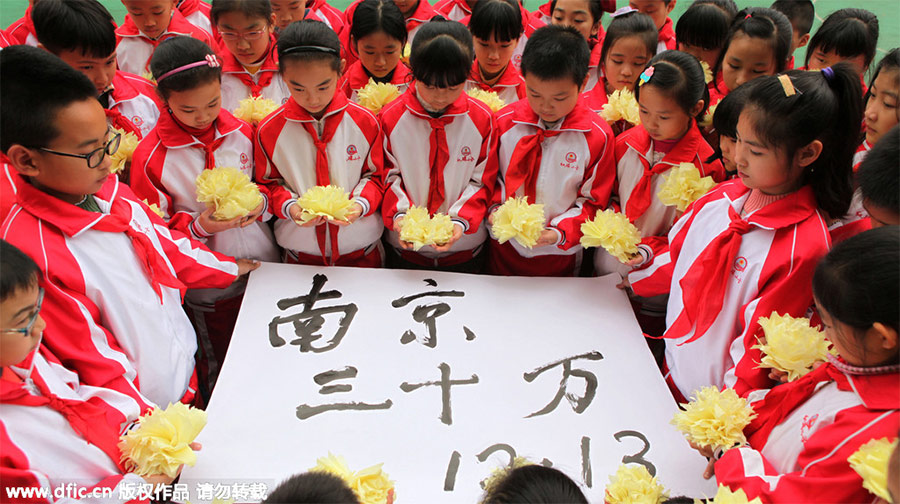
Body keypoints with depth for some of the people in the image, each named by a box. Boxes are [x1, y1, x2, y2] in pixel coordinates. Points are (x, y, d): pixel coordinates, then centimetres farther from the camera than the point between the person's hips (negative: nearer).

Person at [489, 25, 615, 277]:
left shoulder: (597, 135, -15)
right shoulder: (505, 121, -9)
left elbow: (593, 201, -7)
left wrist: (561, 231, -21)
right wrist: (495, 207, -13)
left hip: (559, 256, -2)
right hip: (505, 249, 2)